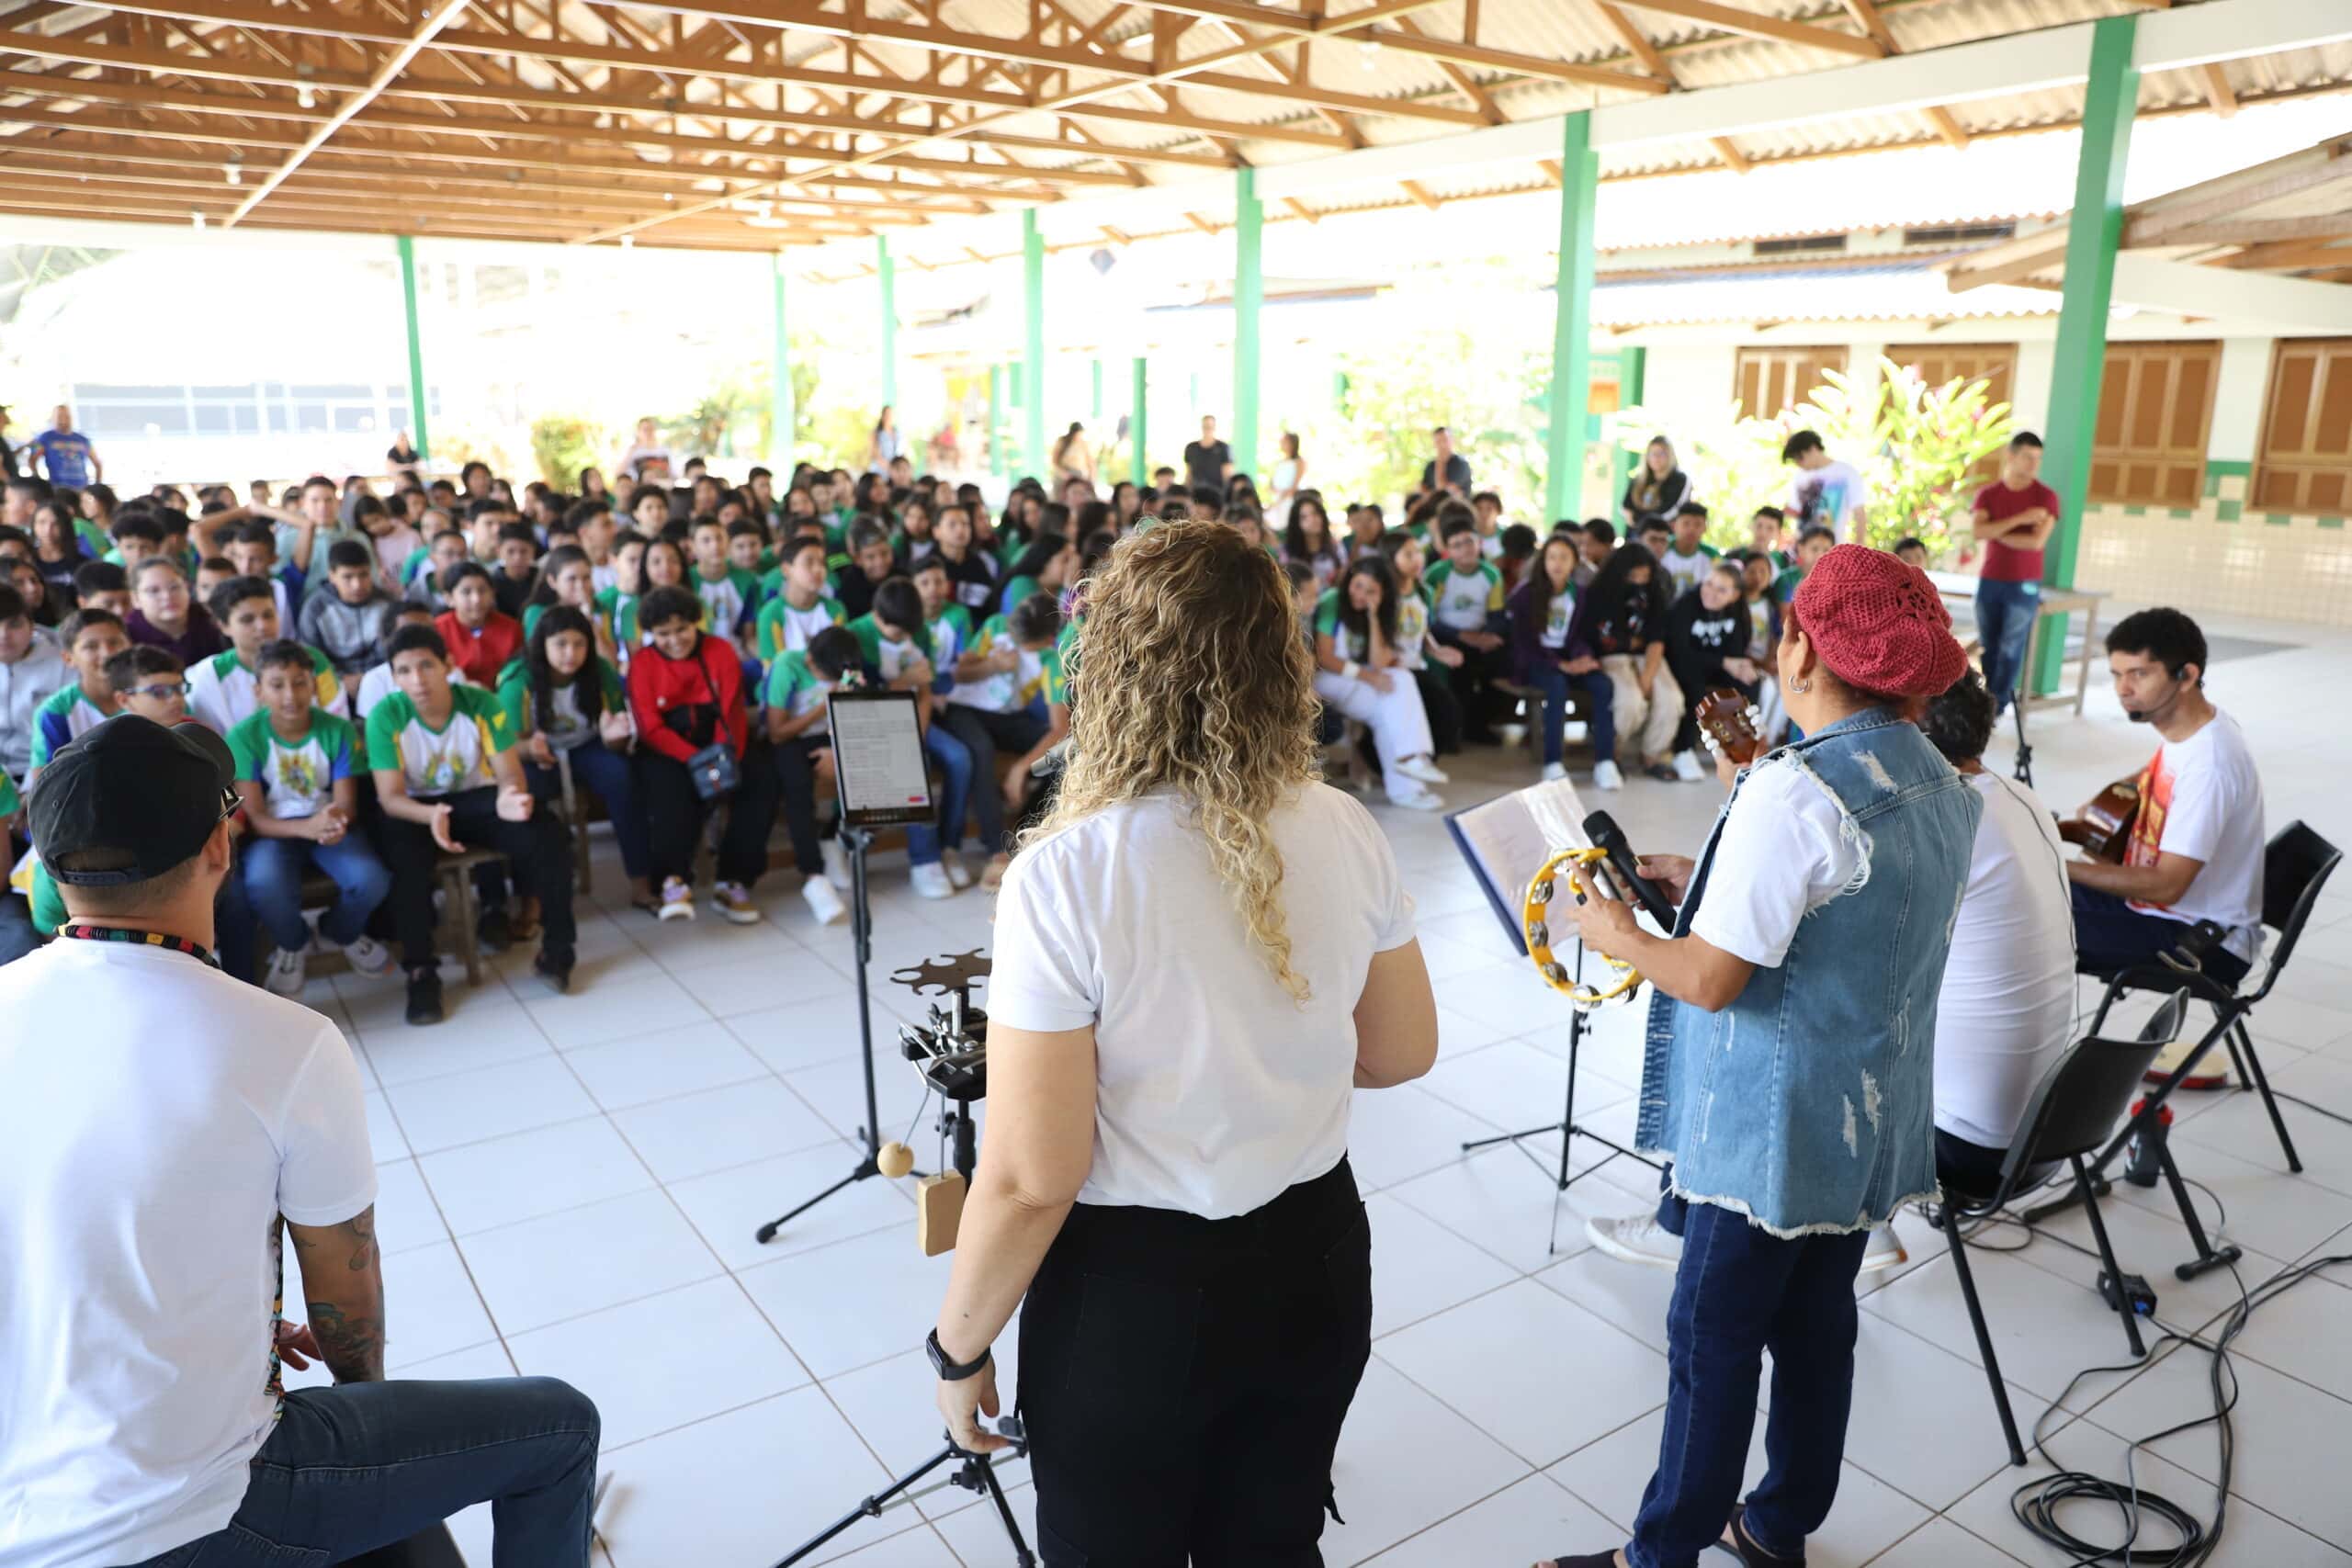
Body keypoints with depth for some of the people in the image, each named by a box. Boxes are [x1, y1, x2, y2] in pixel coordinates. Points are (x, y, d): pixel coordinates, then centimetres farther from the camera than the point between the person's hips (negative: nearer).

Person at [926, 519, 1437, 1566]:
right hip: (1316, 1260, 4)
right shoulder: (1347, 832, -9)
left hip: (1135, 1289, -4)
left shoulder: (1066, 872, -24)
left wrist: (958, 1349, -4)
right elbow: (1402, 1053, 4)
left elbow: (1030, 1178, -20)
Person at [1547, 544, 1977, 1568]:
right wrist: (1707, 884, 11)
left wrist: (1617, 934, -6)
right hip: (1873, 1125, 8)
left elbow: (1710, 979, -24)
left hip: (1774, 1130, -8)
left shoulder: (1795, 793, -25)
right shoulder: (1943, 788, 2)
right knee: (1816, 1327, 21)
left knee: (1713, 1341, 6)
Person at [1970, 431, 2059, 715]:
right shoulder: (1987, 494, 5)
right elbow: (1977, 532, -11)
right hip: (1989, 581, 3)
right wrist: (2019, 519, -16)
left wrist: (1997, 533, -5)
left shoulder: (2046, 496, -1)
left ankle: (1998, 706, 1)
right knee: (1988, 646, 6)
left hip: (2024, 585, -2)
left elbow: (2037, 541, -11)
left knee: (2011, 647, -4)